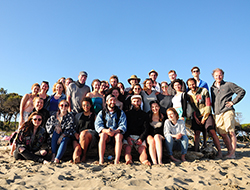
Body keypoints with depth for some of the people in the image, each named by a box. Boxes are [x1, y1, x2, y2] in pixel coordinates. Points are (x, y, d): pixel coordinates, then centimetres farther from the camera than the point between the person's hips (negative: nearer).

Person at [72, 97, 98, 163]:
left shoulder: (94, 116, 19)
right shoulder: (78, 115, 28)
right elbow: (75, 127, 25)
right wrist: (75, 133, 2)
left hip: (92, 137, -2)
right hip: (79, 136, 2)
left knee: (84, 134, -37)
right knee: (77, 149, -31)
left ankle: (84, 155, -22)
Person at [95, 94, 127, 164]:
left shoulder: (121, 113, 12)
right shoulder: (102, 113, 13)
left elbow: (123, 125, -1)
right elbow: (97, 125, -1)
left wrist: (115, 131, -21)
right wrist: (106, 130, -22)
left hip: (116, 133, 0)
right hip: (105, 132, 0)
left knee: (119, 135, -33)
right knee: (103, 134, -32)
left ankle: (117, 160, -37)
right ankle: (101, 159, -35)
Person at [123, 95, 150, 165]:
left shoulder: (144, 114, 18)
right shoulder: (127, 113, 17)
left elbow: (146, 129, 8)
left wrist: (141, 139, -10)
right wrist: (127, 137, -12)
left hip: (140, 136, 1)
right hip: (128, 136, -1)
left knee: (143, 149, -27)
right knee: (127, 148, -30)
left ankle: (144, 160, -50)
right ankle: (128, 160, -53)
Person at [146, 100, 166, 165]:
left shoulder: (162, 117, 10)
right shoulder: (148, 116, 6)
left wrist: (162, 136, -3)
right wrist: (148, 136, -9)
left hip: (159, 135, 0)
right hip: (150, 135, 0)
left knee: (157, 137, -36)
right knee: (152, 141, -35)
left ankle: (160, 161, -45)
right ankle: (154, 162, -44)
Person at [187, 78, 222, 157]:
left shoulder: (204, 91, -6)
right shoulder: (188, 94, 4)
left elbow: (208, 105, -7)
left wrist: (204, 118, -9)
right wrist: (195, 118, -3)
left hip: (206, 114, -3)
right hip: (196, 116, 3)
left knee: (212, 132, -13)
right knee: (196, 133, -4)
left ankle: (219, 152, -8)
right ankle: (196, 151, -2)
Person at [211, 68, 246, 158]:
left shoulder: (229, 85, 6)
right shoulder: (212, 88, 19)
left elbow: (242, 91, 5)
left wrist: (233, 102, -2)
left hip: (227, 111, -5)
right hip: (217, 114, 5)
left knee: (231, 132, -8)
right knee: (223, 134, 4)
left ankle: (232, 153, -4)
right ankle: (229, 151, 14)